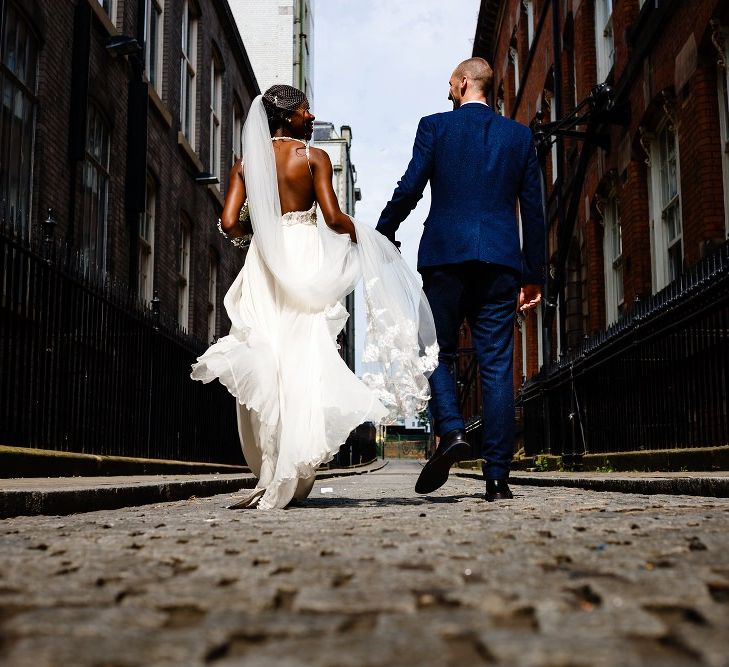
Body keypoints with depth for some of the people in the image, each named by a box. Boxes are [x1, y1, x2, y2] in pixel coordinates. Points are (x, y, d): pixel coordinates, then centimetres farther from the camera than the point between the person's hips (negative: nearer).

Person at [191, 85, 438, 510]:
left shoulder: (247, 163, 10)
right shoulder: (314, 158, -1)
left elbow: (230, 224, 1)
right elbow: (333, 218, -9)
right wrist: (361, 234, 10)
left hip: (263, 264, 3)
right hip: (304, 260, -3)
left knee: (264, 364, 5)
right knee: (303, 359, -3)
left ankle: (270, 475, 4)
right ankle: (288, 479, -8)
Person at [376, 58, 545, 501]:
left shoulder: (435, 127, 5)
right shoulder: (520, 136, 13)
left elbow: (409, 189, -2)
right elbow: (533, 209, 10)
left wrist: (382, 234, 14)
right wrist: (535, 274, 13)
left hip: (445, 254, -2)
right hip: (501, 259, 2)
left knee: (438, 353, 10)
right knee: (497, 364, 1)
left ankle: (452, 432, -15)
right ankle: (498, 475, -1)